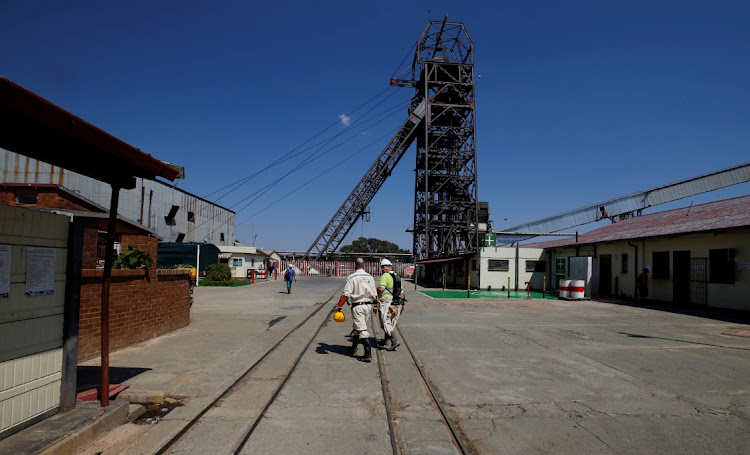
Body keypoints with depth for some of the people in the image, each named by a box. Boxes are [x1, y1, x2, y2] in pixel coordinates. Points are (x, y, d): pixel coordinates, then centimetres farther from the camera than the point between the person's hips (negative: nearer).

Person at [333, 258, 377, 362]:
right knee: (357, 327, 20)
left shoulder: (352, 277, -9)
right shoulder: (370, 277, 8)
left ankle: (368, 354, -11)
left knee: (361, 330, -6)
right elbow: (375, 294, 11)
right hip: (368, 305, 6)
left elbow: (345, 294, -14)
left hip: (357, 306, -6)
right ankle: (353, 349, 30)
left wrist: (338, 306, -8)